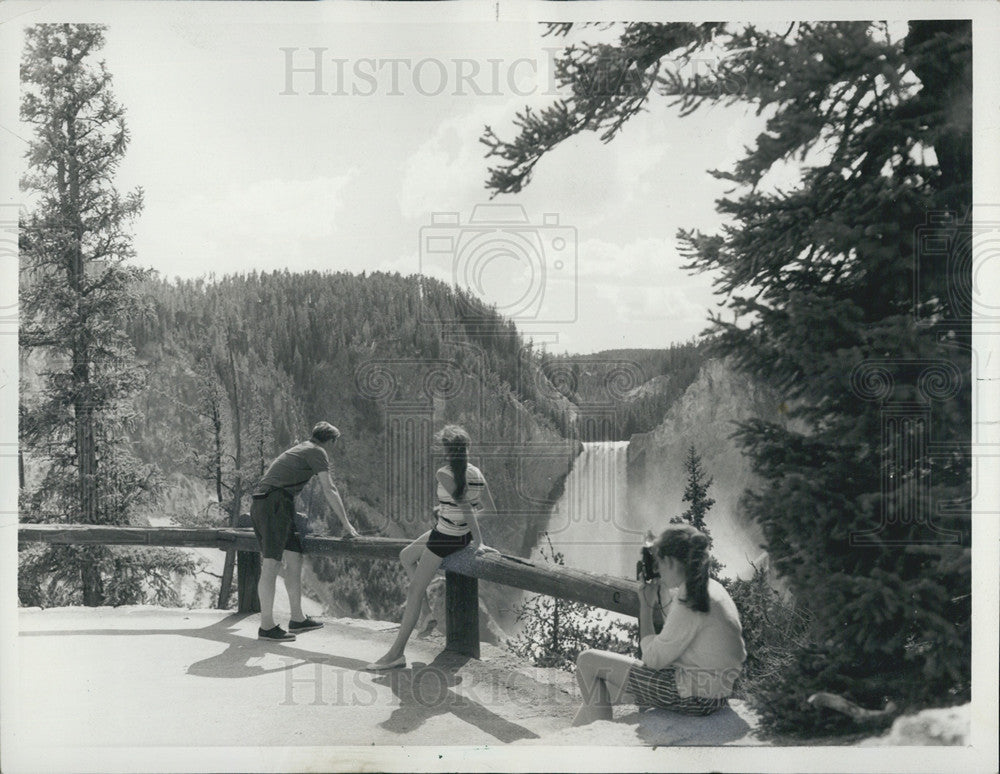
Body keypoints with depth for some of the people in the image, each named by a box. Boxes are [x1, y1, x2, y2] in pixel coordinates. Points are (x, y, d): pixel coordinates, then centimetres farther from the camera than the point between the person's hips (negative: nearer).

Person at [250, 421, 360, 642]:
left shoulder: (299, 449, 28)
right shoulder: (317, 452, 0)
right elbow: (329, 490, -5)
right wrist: (346, 524, -3)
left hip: (260, 505, 9)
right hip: (275, 503, -9)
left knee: (294, 559, 11)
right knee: (271, 564, -9)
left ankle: (297, 619, 15)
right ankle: (266, 627, -8)